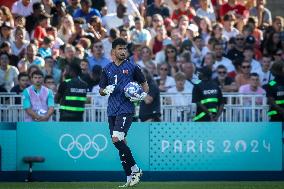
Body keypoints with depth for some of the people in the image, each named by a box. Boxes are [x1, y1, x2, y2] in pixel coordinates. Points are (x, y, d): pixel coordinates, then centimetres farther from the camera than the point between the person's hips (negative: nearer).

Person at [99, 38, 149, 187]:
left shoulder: (132, 67, 2)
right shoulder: (107, 69, 12)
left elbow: (145, 85, 10)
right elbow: (101, 90, 18)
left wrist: (142, 95, -10)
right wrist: (106, 90, -5)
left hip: (126, 109, -5)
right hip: (112, 110, 5)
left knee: (117, 139, -19)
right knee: (120, 143, 4)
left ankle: (135, 169, -7)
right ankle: (130, 178, 9)